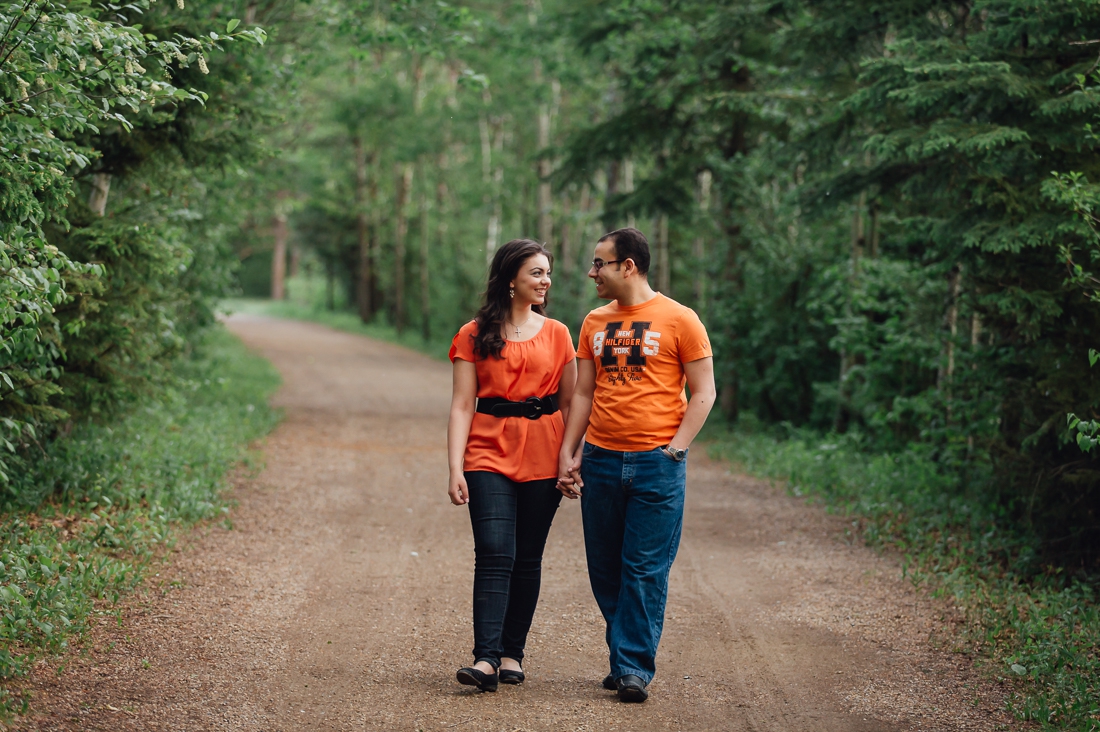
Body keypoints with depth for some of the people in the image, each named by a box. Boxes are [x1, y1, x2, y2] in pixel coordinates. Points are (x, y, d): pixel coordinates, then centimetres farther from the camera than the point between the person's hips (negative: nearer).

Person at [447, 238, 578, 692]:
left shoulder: (557, 334, 9)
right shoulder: (474, 335, 4)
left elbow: (570, 403, 11)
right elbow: (461, 405, 0)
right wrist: (455, 469, -8)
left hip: (542, 458, 2)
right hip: (490, 455, -2)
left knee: (527, 558, 4)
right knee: (495, 555, -13)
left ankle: (512, 653, 12)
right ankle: (486, 658, -17)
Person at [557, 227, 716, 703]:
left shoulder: (679, 320, -2)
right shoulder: (595, 323, 12)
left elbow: (703, 392, -2)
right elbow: (584, 393, 15)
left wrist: (674, 448, -11)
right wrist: (567, 454, 6)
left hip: (656, 465, -5)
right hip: (600, 461, 5)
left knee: (646, 571, -4)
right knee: (606, 570, 7)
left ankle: (634, 668, 1)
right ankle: (625, 657, 19)